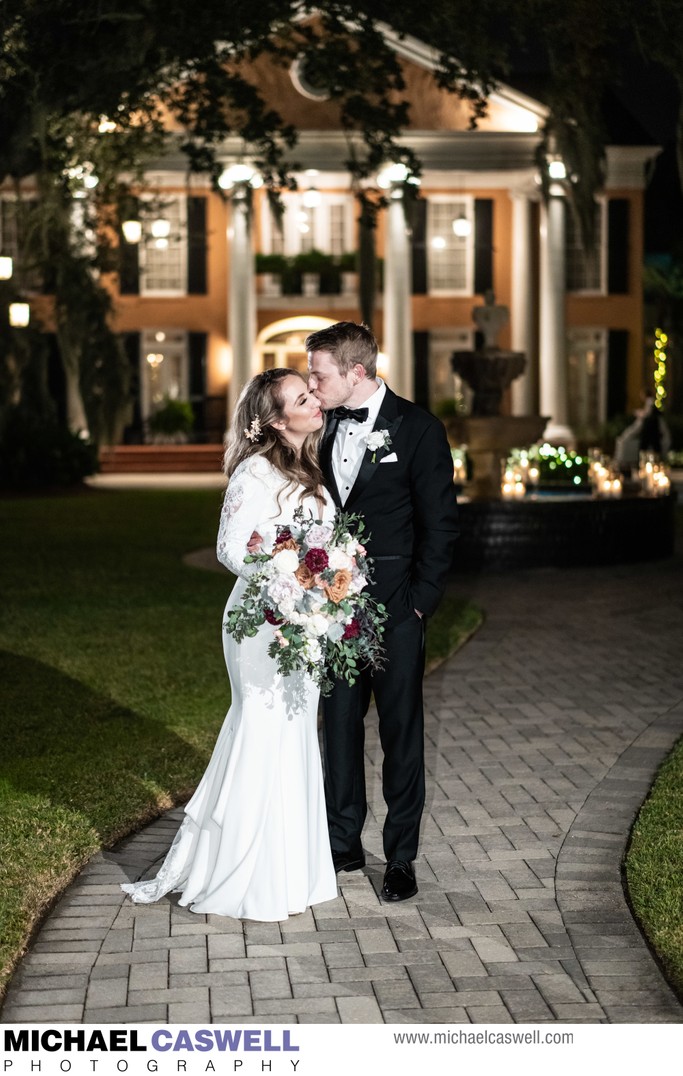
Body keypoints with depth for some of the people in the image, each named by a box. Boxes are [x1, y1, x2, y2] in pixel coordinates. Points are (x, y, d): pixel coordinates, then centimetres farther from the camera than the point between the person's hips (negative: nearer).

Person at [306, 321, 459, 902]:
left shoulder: (418, 428, -8)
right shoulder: (325, 427, 7)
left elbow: (441, 523, -7)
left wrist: (419, 600, -10)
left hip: (395, 608, -5)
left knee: (402, 730, 4)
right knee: (339, 723, 11)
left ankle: (402, 857, 13)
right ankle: (345, 842, 24)